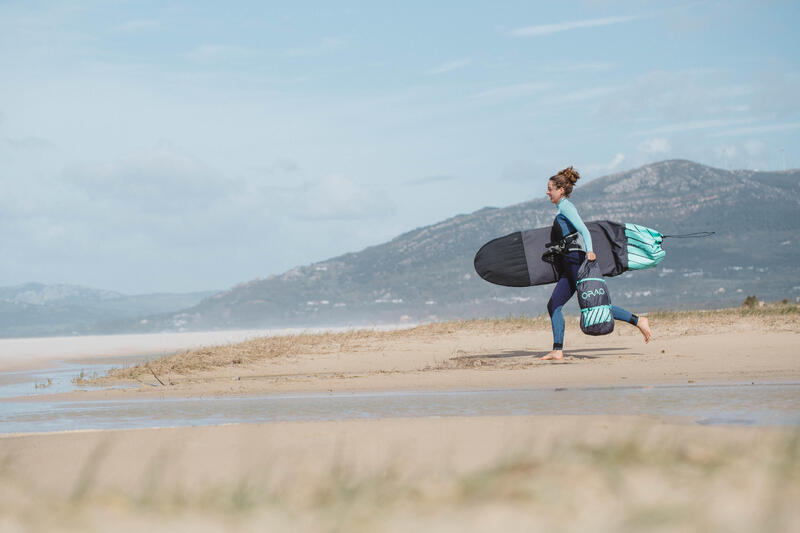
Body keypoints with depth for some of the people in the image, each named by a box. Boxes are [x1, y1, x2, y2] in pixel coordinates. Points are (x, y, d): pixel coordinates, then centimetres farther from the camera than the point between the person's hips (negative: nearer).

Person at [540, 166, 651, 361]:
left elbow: (583, 230, -20)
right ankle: (557, 350, -2)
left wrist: (589, 251, -35)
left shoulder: (565, 207, -8)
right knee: (553, 305, 1)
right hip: (568, 267, 10)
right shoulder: (563, 208, 20)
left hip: (575, 261, -10)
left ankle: (638, 321, -4)